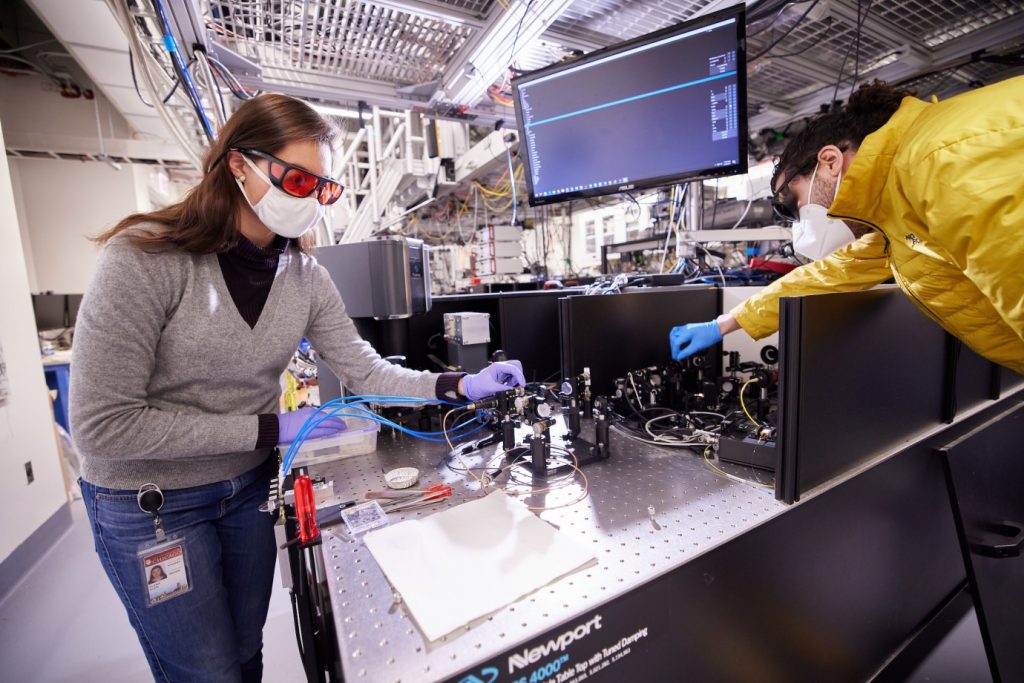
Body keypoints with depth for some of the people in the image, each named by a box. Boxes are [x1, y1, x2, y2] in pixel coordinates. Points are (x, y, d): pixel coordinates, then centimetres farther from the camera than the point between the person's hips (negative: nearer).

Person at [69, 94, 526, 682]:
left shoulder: (305, 276, -8)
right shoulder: (145, 257, -23)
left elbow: (366, 372, -8)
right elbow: (103, 426, -23)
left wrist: (459, 386, -20)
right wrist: (271, 429, -23)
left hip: (250, 488, 4)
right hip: (148, 504, -4)